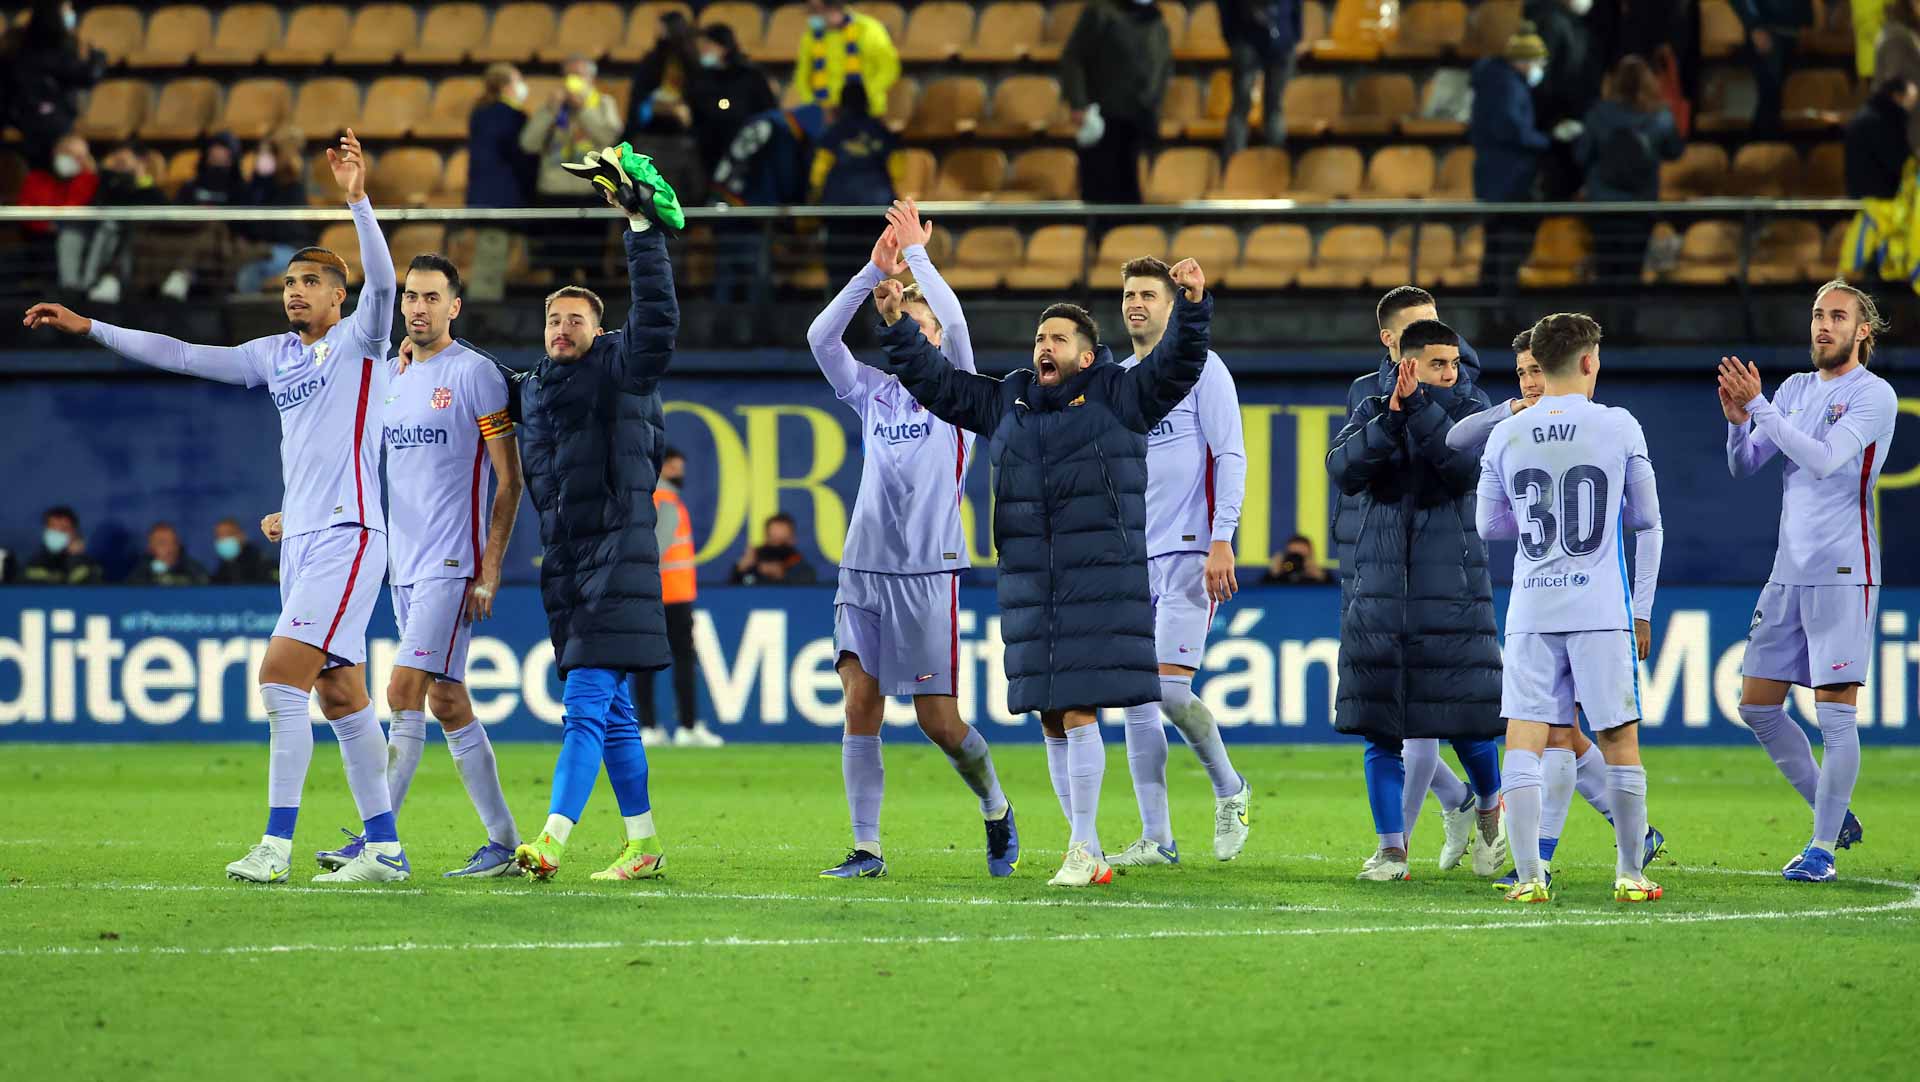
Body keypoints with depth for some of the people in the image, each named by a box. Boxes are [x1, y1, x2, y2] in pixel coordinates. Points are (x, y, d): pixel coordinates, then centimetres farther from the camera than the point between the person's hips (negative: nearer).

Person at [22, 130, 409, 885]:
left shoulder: (359, 341, -1)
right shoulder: (274, 354, 16)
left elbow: (381, 279, -19)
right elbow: (182, 356, 19)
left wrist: (357, 199, -31)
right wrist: (89, 328, 16)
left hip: (348, 533, -7)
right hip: (300, 538, 7)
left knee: (281, 675, -16)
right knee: (340, 696, 6)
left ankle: (277, 843, -17)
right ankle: (383, 848, 8)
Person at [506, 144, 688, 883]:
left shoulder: (621, 371, -2)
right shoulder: (534, 388, 18)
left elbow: (657, 319, -19)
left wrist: (643, 229, -21)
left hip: (617, 559, -7)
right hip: (563, 566, 7)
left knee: (587, 706, -15)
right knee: (611, 713, 11)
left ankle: (554, 839, -26)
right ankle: (643, 844, 17)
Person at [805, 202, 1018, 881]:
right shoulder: (873, 393, 14)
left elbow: (954, 323, -13)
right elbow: (821, 336, 3)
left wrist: (916, 253, -8)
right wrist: (875, 271, -4)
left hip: (928, 570, -4)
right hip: (864, 568, 4)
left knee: (937, 718, -3)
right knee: (860, 703, -5)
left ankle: (997, 812, 23)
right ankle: (867, 850, -3)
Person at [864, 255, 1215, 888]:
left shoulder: (1118, 397, 3)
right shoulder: (1007, 403, 16)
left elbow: (1178, 364, -8)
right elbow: (936, 383, 20)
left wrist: (1192, 306, -24)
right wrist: (897, 326, 11)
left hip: (1100, 583, -6)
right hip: (1030, 588, 6)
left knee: (1078, 712, -13)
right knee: (1052, 722, 5)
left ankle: (1082, 847, -8)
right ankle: (1090, 855, 12)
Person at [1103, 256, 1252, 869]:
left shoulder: (1199, 368, -2)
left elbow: (1230, 457, -7)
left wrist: (1221, 542, -16)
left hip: (1188, 553, -6)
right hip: (1131, 561, 6)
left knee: (1170, 690, -16)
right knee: (1137, 702, 1)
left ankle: (1229, 790, 9)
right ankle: (1156, 840, 3)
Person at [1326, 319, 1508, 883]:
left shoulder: (1470, 410, 3)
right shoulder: (1371, 413, 8)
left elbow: (1468, 465, -16)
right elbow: (1344, 470, -10)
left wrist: (1419, 410, -21)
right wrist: (1392, 418, -22)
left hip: (1449, 582, -2)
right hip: (1378, 584, 2)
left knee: (1464, 711, -3)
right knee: (1378, 722, -1)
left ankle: (1490, 808, 26)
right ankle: (1391, 849, 6)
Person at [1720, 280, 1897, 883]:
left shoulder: (1873, 395, -7)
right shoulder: (1795, 389, 14)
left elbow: (1822, 460, -20)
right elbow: (1743, 467, 11)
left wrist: (1760, 406, -19)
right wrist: (1738, 421, -9)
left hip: (1843, 573, -7)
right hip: (1788, 573, 7)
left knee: (1835, 713, -7)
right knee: (1758, 707, 7)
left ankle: (1823, 850, -3)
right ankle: (1831, 813, 20)